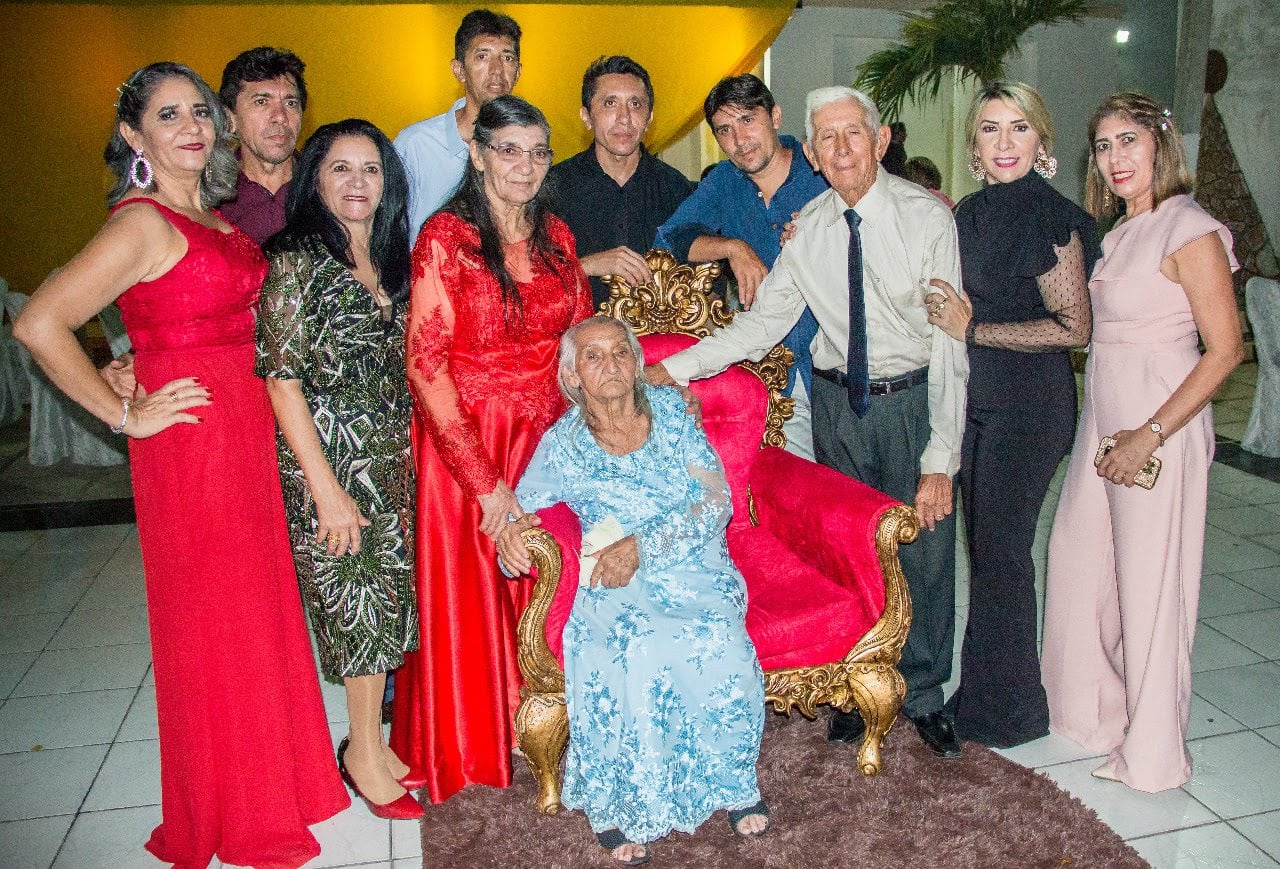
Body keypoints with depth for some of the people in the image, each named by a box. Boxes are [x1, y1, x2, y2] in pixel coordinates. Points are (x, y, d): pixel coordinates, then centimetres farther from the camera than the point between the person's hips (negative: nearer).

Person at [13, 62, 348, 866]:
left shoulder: (215, 219, 13)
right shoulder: (143, 223, -12)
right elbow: (39, 324, -19)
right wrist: (126, 416, -14)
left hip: (246, 430, 8)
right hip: (192, 438, -8)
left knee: (259, 603, 15)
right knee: (212, 617, 4)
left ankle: (274, 776, 33)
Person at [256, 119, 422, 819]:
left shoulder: (390, 261, 10)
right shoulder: (297, 261, -10)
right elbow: (283, 380, -14)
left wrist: (410, 455, 8)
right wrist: (326, 489, -17)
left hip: (392, 458, 6)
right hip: (330, 456, -6)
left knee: (388, 596, 10)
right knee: (356, 595, 2)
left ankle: (373, 740, 27)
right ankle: (365, 751, 21)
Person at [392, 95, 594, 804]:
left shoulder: (555, 235, 6)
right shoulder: (446, 237, -11)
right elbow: (425, 365, -15)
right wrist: (484, 477, -17)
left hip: (547, 437, 5)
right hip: (464, 438, -4)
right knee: (469, 589, 7)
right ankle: (468, 746, 28)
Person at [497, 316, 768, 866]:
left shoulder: (669, 408, 3)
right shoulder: (563, 444, 3)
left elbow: (716, 501, -4)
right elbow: (518, 509, 10)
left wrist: (642, 544, -16)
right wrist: (509, 531, -16)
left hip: (700, 571, 0)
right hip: (621, 584, 0)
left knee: (715, 642, -31)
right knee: (641, 650, -33)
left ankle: (733, 780, -3)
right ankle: (623, 800, -11)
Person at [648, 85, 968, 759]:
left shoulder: (927, 217, -13)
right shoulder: (809, 228, -1)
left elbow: (948, 347, -15)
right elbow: (764, 320, 1)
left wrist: (940, 459, -20)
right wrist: (677, 367, -10)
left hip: (912, 399, -3)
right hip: (837, 400, 3)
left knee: (924, 551, 6)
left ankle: (923, 695, 28)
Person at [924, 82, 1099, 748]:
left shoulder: (1049, 215, -12)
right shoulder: (971, 213, 11)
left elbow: (1073, 326, -15)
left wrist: (972, 329, -17)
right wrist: (949, 314, 3)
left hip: (1028, 405, -7)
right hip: (976, 399, 7)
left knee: (1000, 551, 1)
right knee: (982, 545, 14)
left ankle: (1005, 710, 18)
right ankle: (981, 691, 29)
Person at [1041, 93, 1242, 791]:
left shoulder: (1189, 230, -12)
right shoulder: (1120, 232, 12)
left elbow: (1225, 349, -16)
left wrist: (1150, 434, -20)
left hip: (1159, 426, -8)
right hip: (1101, 420, 8)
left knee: (1149, 585, 2)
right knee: (1081, 564, 13)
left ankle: (1151, 751, 20)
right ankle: (1092, 708, 33)